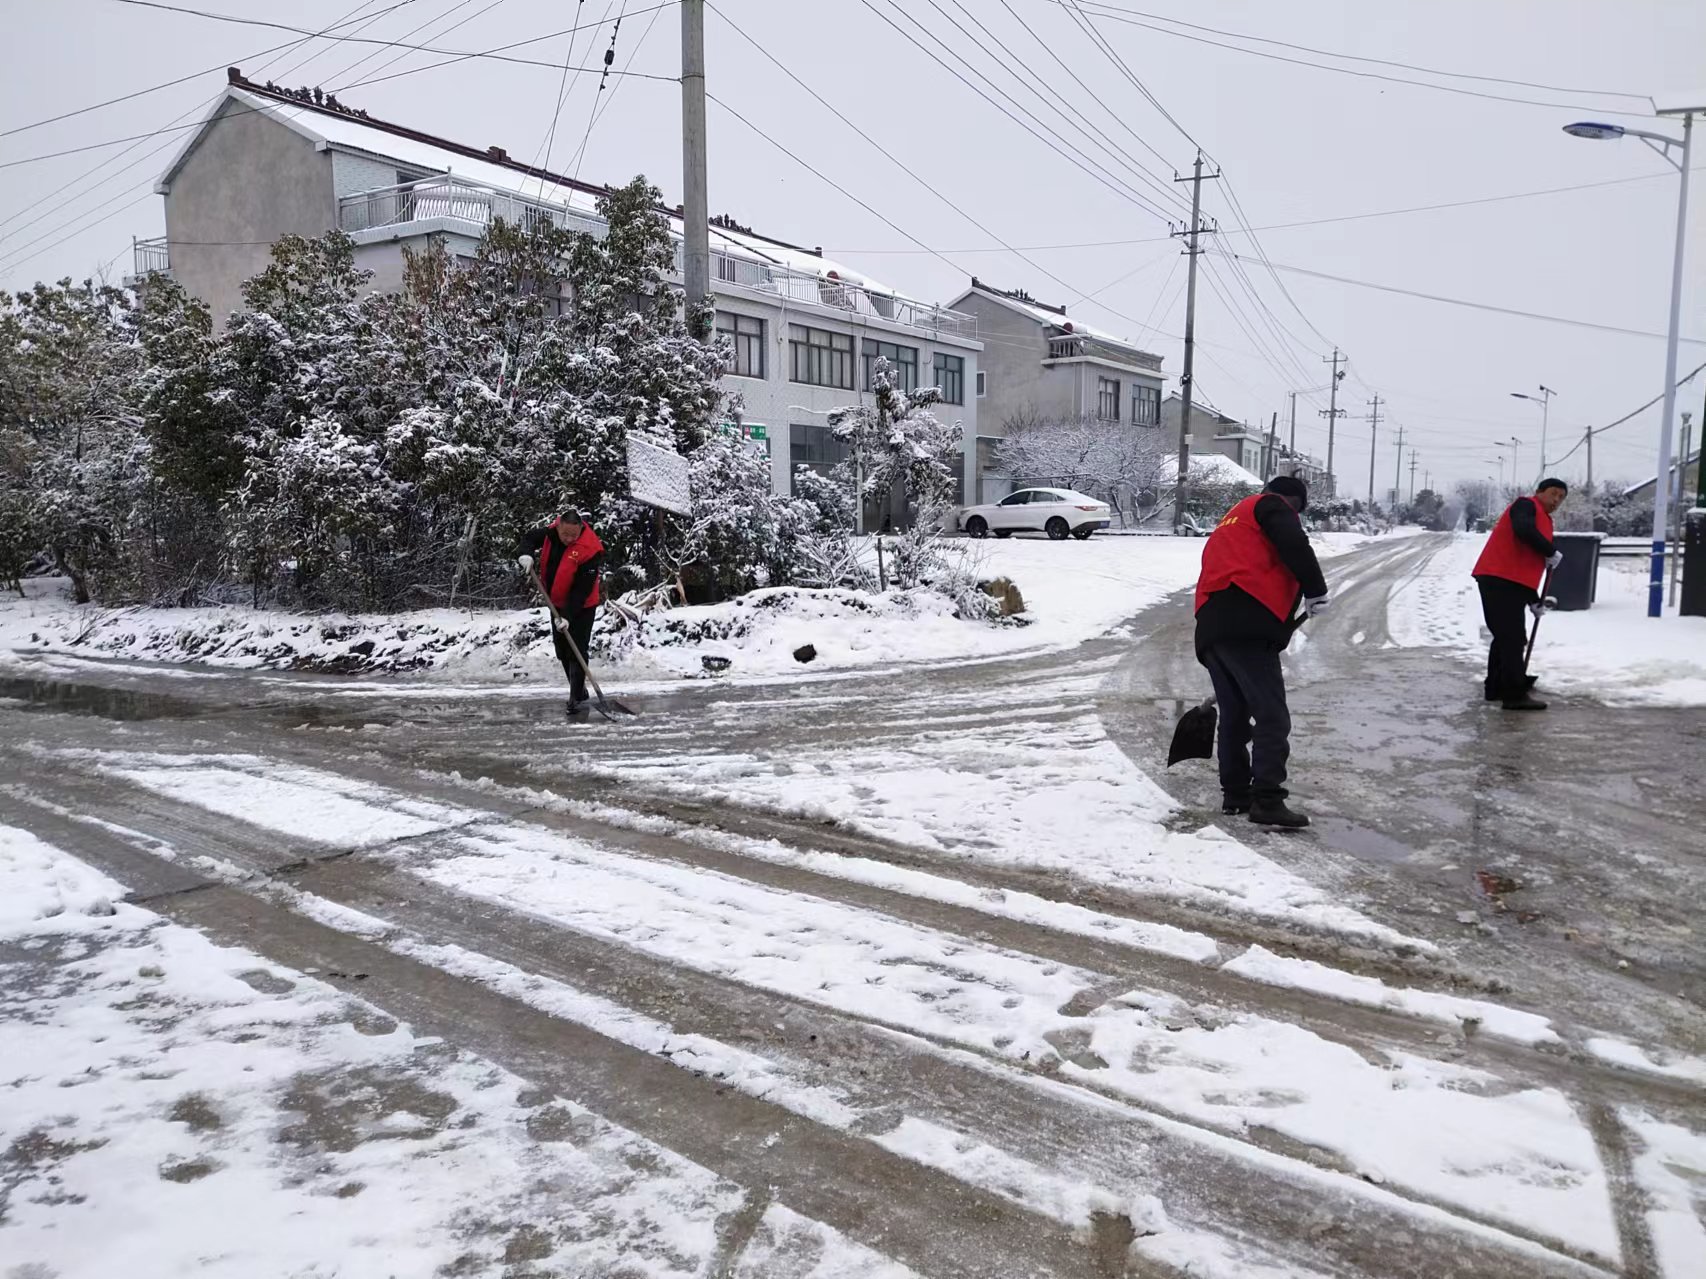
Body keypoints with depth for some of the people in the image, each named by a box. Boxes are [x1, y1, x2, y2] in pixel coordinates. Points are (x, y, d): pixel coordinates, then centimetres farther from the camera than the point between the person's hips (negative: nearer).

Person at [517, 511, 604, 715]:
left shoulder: (590, 550, -29)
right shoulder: (551, 532, -11)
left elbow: (582, 589, -28)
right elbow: (529, 538, 6)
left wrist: (568, 615, -32)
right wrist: (525, 554, -17)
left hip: (581, 607, -7)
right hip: (558, 603, 7)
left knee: (576, 651, -12)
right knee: (562, 651, 16)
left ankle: (577, 698, -5)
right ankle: (578, 691, 30)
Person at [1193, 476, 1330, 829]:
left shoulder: (1229, 522, 35)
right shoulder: (1271, 506, 10)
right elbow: (1294, 544, -11)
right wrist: (1315, 590, -2)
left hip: (1210, 628, 9)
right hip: (1246, 625, -9)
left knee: (1234, 714, 18)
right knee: (1272, 716, -9)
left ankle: (1235, 793, 24)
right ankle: (1267, 800, -14)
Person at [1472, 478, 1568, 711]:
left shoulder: (1543, 521, 26)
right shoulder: (1526, 505, -1)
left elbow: (1528, 565, 26)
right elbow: (1524, 531, -24)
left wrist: (1534, 600, 22)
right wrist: (1552, 552, -14)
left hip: (1510, 583, 10)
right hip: (1500, 579, -10)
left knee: (1506, 637, 16)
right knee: (1513, 637, -11)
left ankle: (1496, 688, 24)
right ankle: (1515, 694, -12)